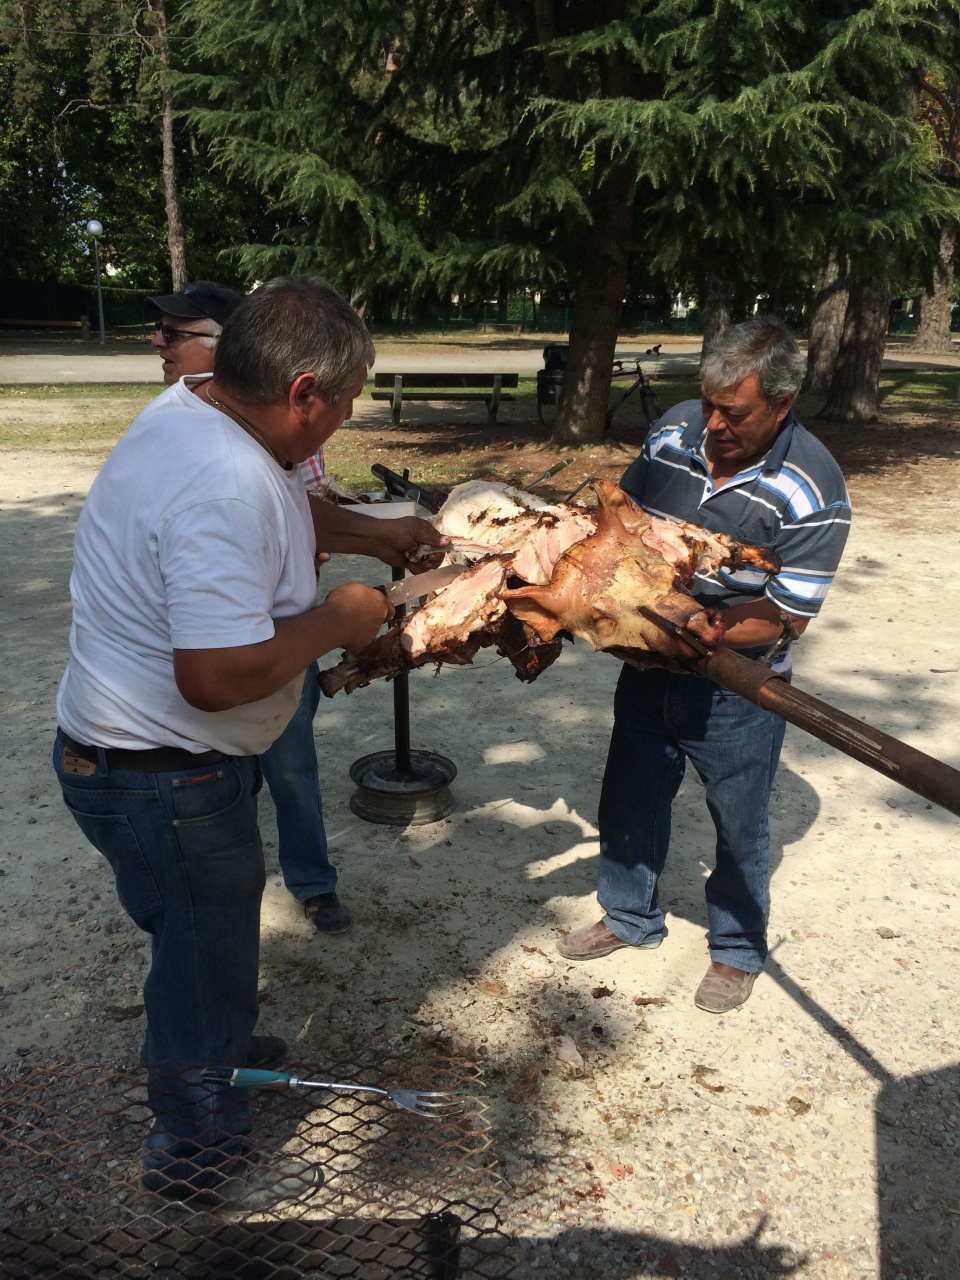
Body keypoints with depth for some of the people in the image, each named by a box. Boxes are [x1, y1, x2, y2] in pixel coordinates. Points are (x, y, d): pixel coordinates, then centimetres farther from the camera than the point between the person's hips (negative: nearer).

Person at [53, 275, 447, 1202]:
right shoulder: (222, 488, -33)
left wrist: (374, 535, 10)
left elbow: (285, 509, 19)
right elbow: (218, 675, -36)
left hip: (128, 751, 10)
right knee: (206, 952, 13)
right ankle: (196, 1150, 37)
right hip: (164, 778, -10)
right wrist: (334, 621, -22)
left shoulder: (190, 406, 1)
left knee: (203, 938, 30)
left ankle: (210, 1049, 57)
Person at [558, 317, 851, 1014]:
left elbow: (778, 619, -22)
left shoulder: (812, 494, -23)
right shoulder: (676, 430, -8)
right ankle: (630, 917, 45)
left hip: (735, 689, -5)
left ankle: (738, 951, 40)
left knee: (739, 826, 15)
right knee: (630, 799, 20)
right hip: (650, 670, 5)